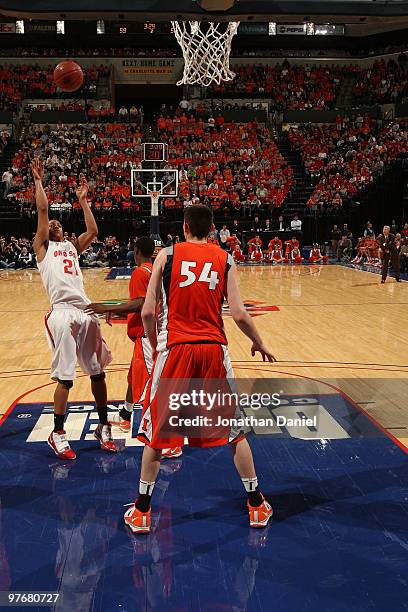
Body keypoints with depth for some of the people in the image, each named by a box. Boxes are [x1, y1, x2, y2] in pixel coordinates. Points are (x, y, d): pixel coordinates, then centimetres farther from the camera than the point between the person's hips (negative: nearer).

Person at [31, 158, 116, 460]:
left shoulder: (72, 246, 24)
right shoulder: (42, 248, 10)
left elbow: (93, 231, 13)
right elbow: (42, 211, 1)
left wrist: (83, 200, 18)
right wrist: (38, 180, 3)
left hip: (86, 310, 5)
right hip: (62, 312, -5)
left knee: (98, 371, 8)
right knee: (64, 377, -5)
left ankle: (103, 426, 22)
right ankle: (58, 433, 11)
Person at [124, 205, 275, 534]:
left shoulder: (167, 255, 3)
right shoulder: (225, 259, 6)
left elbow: (148, 312, -3)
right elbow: (240, 315, -2)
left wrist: (155, 343, 15)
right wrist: (259, 344, 15)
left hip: (175, 348, -1)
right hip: (214, 349, 1)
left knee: (157, 431, 13)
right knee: (234, 429, 16)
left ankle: (141, 512, 20)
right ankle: (257, 506, 25)